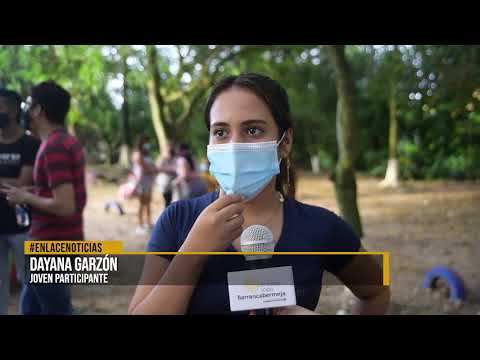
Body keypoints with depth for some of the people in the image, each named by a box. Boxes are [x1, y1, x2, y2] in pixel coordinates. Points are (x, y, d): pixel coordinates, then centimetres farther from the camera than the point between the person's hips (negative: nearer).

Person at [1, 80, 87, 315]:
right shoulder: (67, 142, 11)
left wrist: (26, 198, -12)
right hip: (62, 241, 10)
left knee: (56, 310, 4)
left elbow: (64, 206, -26)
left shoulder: (53, 148, -20)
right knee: (29, 308, 20)